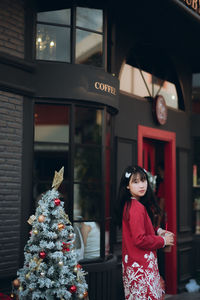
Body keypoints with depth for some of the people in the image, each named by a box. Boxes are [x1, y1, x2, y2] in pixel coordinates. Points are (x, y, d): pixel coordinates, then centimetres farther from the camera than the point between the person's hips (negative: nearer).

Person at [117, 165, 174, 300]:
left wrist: (157, 231, 8)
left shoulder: (130, 204, 8)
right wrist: (163, 241, -10)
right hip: (141, 265, -10)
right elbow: (140, 240, -23)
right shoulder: (137, 208, -21)